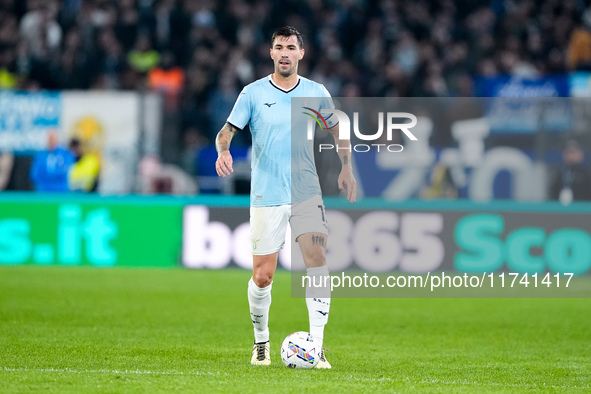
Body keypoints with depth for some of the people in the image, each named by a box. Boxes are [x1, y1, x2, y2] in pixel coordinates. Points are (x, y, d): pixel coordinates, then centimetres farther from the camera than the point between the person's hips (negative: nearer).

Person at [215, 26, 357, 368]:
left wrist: (347, 168, 6)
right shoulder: (253, 93, 1)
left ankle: (316, 347, -17)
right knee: (262, 276, -1)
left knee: (317, 259, -18)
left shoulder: (316, 93, 6)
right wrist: (224, 150, -24)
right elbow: (227, 130, -2)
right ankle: (261, 341, 24)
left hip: (307, 193, 1)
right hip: (266, 196, -1)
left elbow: (338, 131, 18)